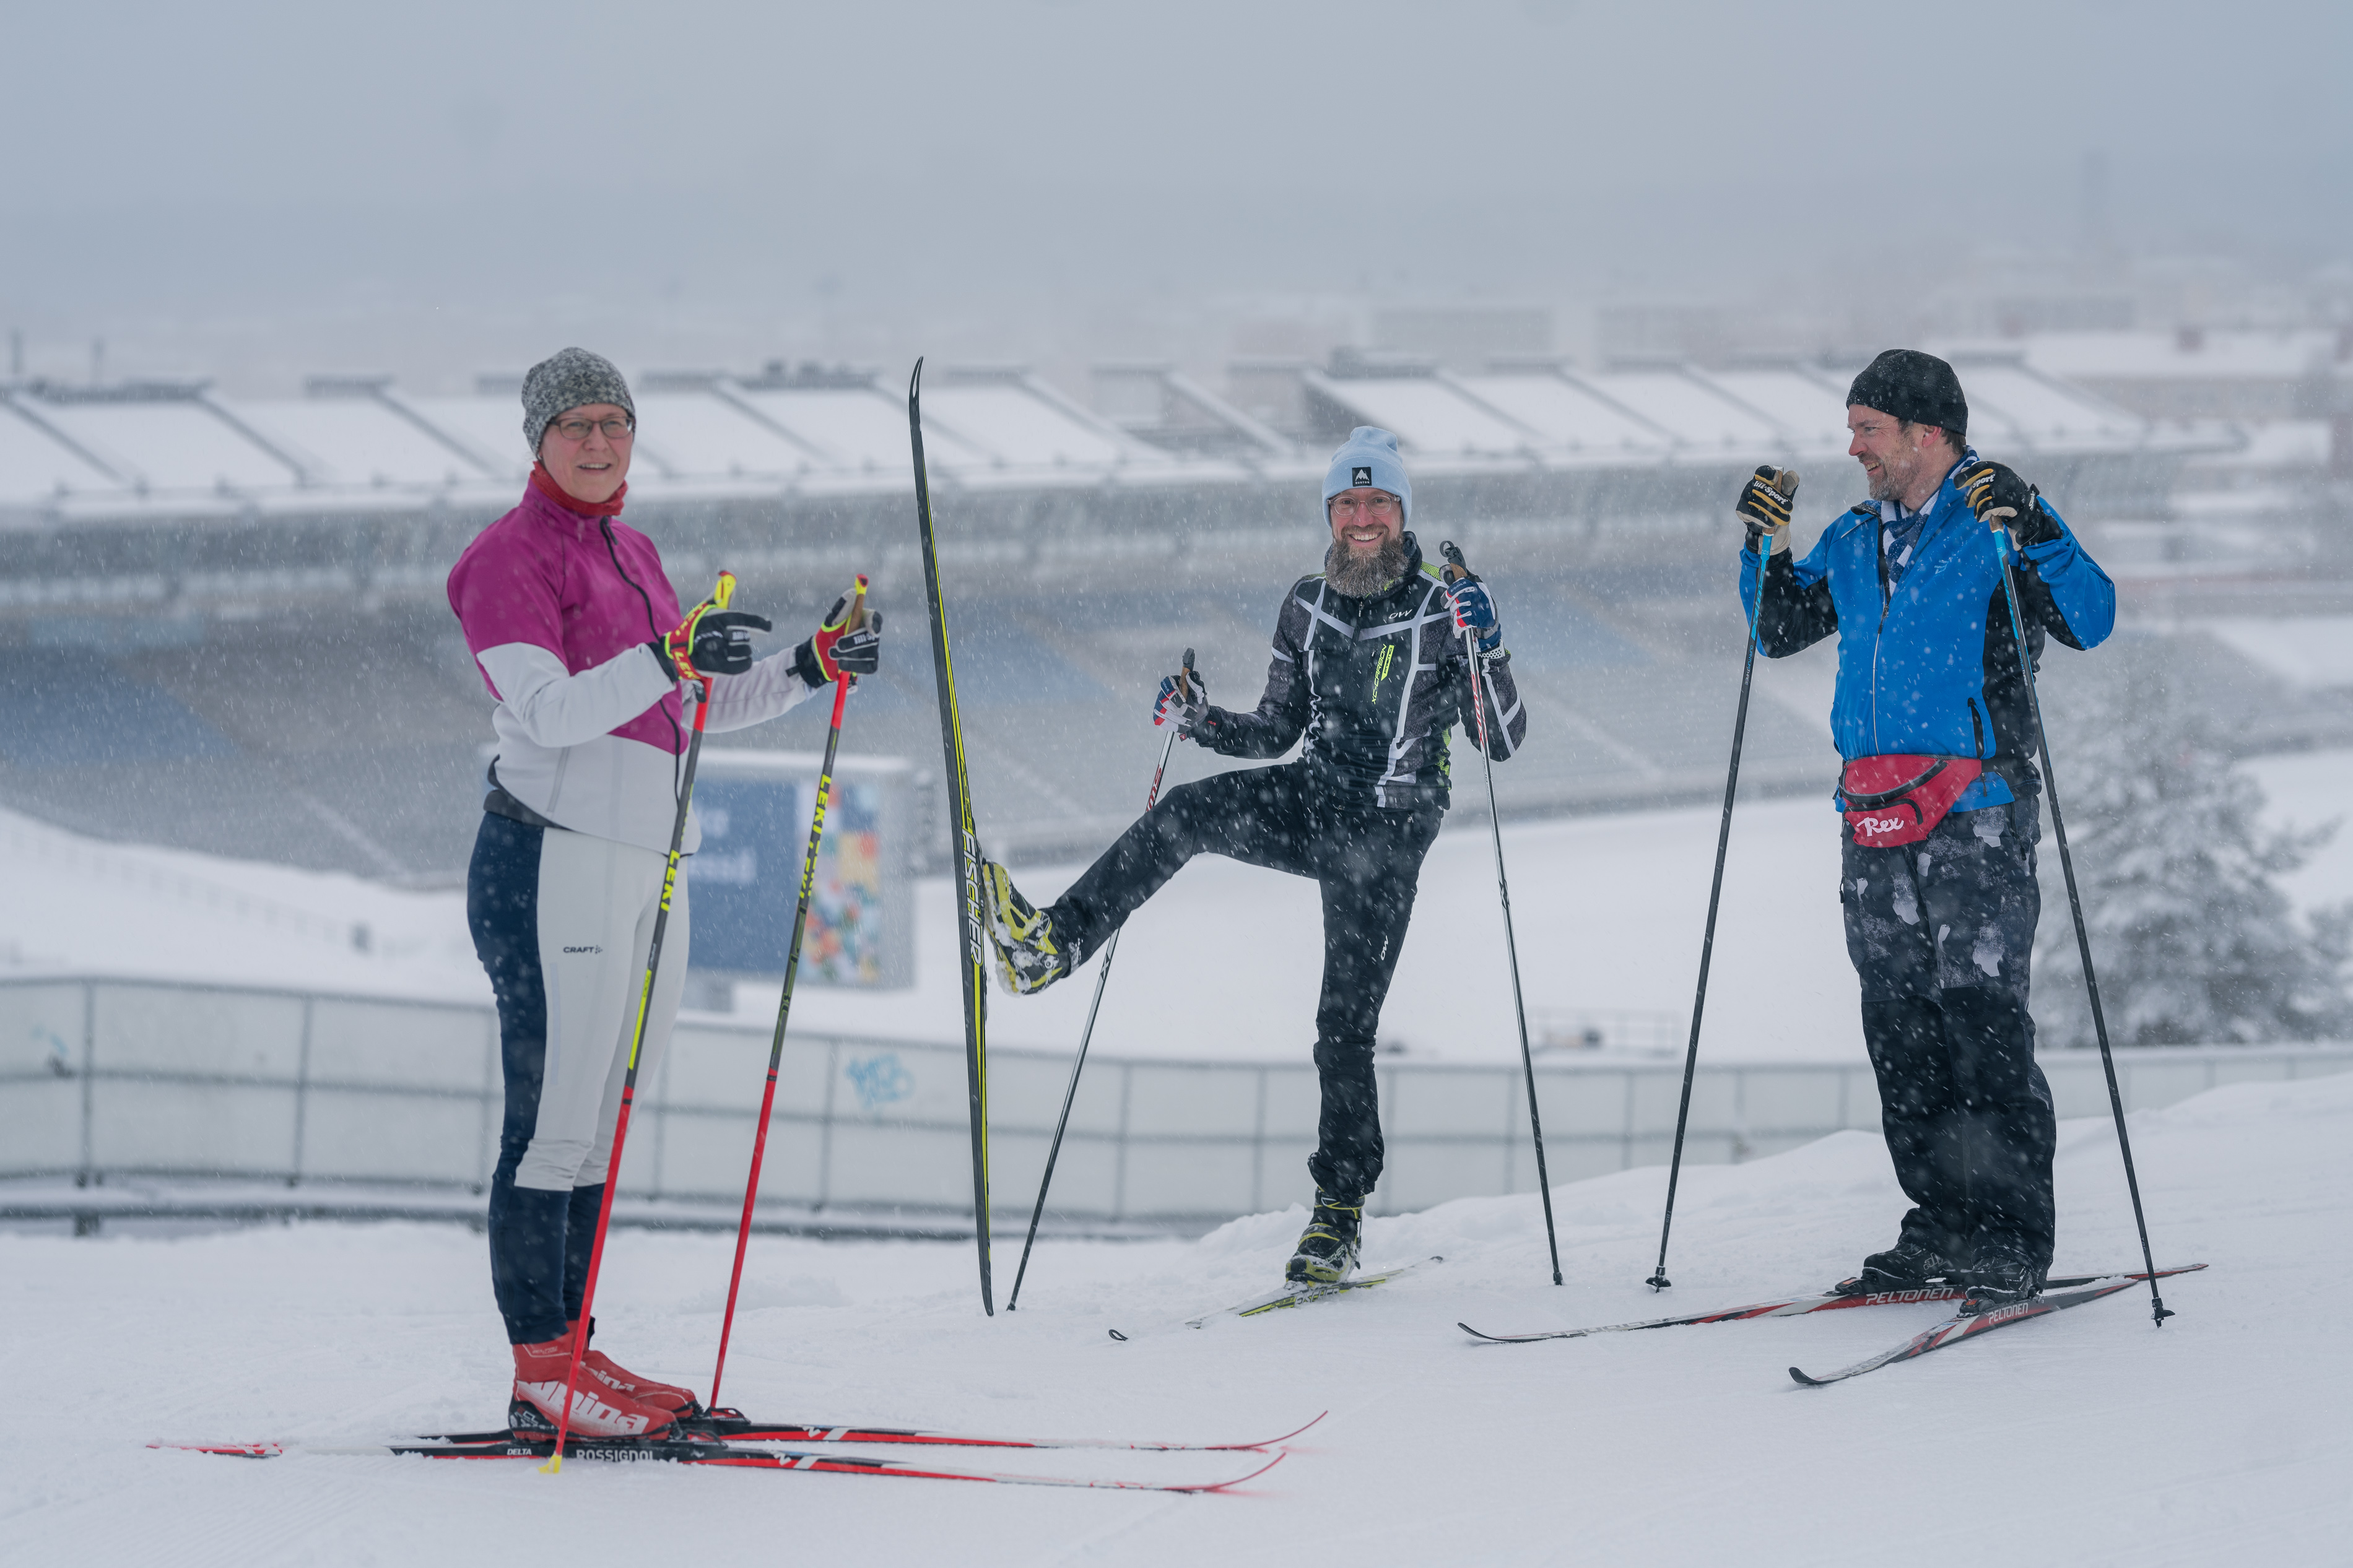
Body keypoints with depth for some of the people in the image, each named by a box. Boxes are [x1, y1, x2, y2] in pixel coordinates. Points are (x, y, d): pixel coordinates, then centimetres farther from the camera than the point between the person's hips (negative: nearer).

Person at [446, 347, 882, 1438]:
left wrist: (814, 667, 12)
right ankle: (539, 1365, -8)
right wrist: (669, 659, -31)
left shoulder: (630, 555, 20)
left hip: (647, 862, 9)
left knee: (602, 1127, 10)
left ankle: (571, 1349, 15)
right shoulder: (513, 557, -6)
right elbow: (547, 709, -20)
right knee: (554, 1122, -9)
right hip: (555, 857, -9)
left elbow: (705, 705, 25)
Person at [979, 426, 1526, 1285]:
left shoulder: (1443, 609, -9)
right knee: (1186, 812, -25)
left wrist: (1486, 654, -25)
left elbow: (1504, 742, -10)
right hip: (1311, 799, 4)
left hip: (1386, 833, -4)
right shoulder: (1306, 605, 6)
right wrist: (1201, 721, -2)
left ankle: (1340, 1214, 4)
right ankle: (1051, 945, -31)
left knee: (1345, 1028, -7)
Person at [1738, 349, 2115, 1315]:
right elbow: (1779, 632, 26)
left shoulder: (1996, 522, -1)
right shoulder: (1854, 543, 18)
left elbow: (2091, 621, -12)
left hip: (1976, 813, -7)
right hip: (1875, 821, 7)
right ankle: (1942, 1225, 15)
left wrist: (2030, 532, -23)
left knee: (1981, 1020, -11)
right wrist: (1767, 548, 12)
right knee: (1899, 1026, 7)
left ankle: (2010, 1242, -9)